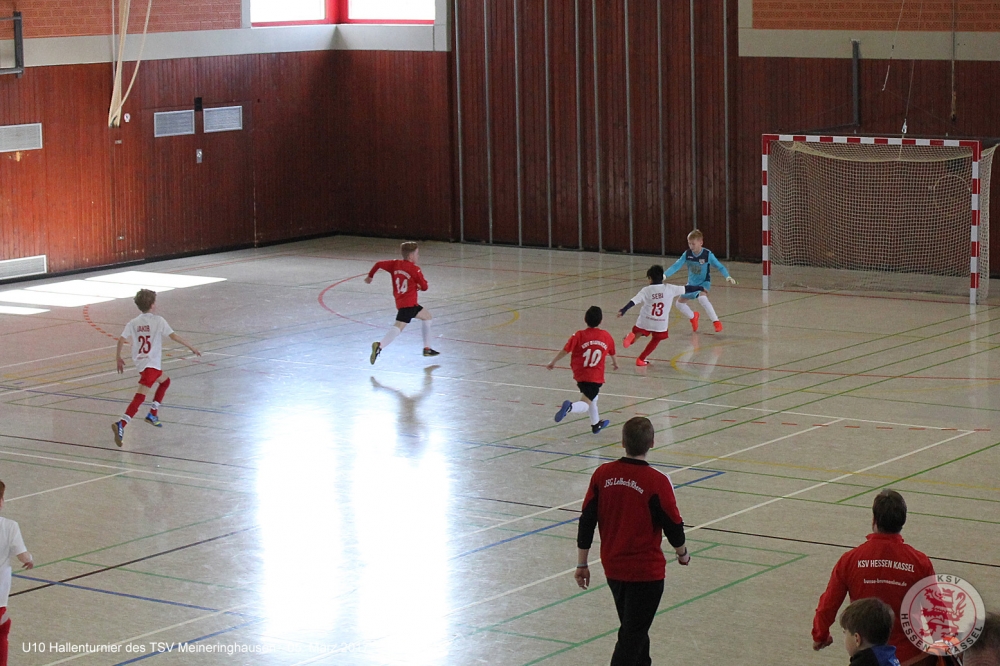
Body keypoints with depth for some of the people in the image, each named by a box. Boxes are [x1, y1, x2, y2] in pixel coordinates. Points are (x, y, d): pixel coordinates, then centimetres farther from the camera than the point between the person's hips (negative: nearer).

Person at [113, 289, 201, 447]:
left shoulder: (133, 323, 8)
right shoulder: (158, 320, -5)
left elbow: (121, 339, 0)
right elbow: (173, 336, -8)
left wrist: (118, 358, 11)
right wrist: (191, 348, -1)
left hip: (139, 362, 7)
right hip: (151, 364, -7)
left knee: (164, 381, 30)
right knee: (140, 397, -14)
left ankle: (153, 414, 27)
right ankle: (121, 425, -30)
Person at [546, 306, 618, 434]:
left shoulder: (579, 336, -9)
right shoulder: (606, 336, -2)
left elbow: (565, 351, -12)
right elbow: (612, 353, 15)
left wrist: (553, 362, 3)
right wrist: (615, 363, 36)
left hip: (580, 374, 3)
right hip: (595, 377, -2)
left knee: (592, 396, 27)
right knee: (586, 403, -7)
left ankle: (596, 424, 42)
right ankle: (569, 407, -40)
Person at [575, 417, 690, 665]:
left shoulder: (602, 474, -6)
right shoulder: (657, 482, -18)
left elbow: (586, 522, -1)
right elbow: (673, 526, -10)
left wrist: (582, 564, 9)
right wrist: (683, 554, 11)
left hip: (612, 568, 5)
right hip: (646, 571, -5)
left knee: (634, 628, 24)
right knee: (632, 636, 1)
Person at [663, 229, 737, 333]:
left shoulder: (708, 254, -20)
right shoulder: (687, 254, -12)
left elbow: (720, 266, -16)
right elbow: (676, 266, -15)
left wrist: (728, 277, -32)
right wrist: (664, 275, -27)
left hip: (704, 283, -5)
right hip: (692, 284, 5)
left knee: (702, 298, -35)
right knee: (679, 302, 4)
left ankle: (716, 322, -26)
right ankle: (693, 317, 35)